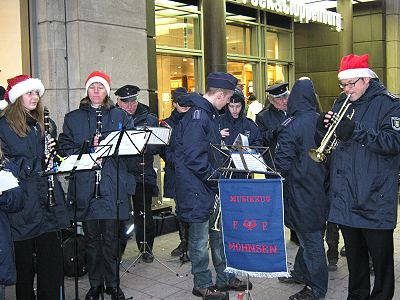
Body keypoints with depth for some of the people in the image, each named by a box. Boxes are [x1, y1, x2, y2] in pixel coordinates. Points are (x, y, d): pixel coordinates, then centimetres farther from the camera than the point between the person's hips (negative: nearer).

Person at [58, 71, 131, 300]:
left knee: (111, 237, 2)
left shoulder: (119, 116, 10)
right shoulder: (73, 118, 12)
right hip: (85, 185, 1)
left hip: (113, 183, -1)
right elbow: (65, 146, 7)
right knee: (91, 237, 7)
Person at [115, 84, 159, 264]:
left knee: (144, 214, 6)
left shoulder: (149, 119, 7)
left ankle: (146, 248, 23)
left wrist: (145, 147, -17)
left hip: (143, 174, 0)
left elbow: (157, 146, 2)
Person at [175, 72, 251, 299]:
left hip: (212, 186, 10)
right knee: (200, 238, 4)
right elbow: (194, 158, -25)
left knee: (219, 233, 17)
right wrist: (215, 176, -17)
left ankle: (225, 277, 31)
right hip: (197, 188, -10)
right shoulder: (196, 116, -20)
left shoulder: (210, 114, 12)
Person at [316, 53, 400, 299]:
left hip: (375, 198, -6)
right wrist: (324, 127, -7)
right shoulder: (341, 103, 13)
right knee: (354, 252, 18)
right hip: (345, 194, 6)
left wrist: (357, 131, -26)